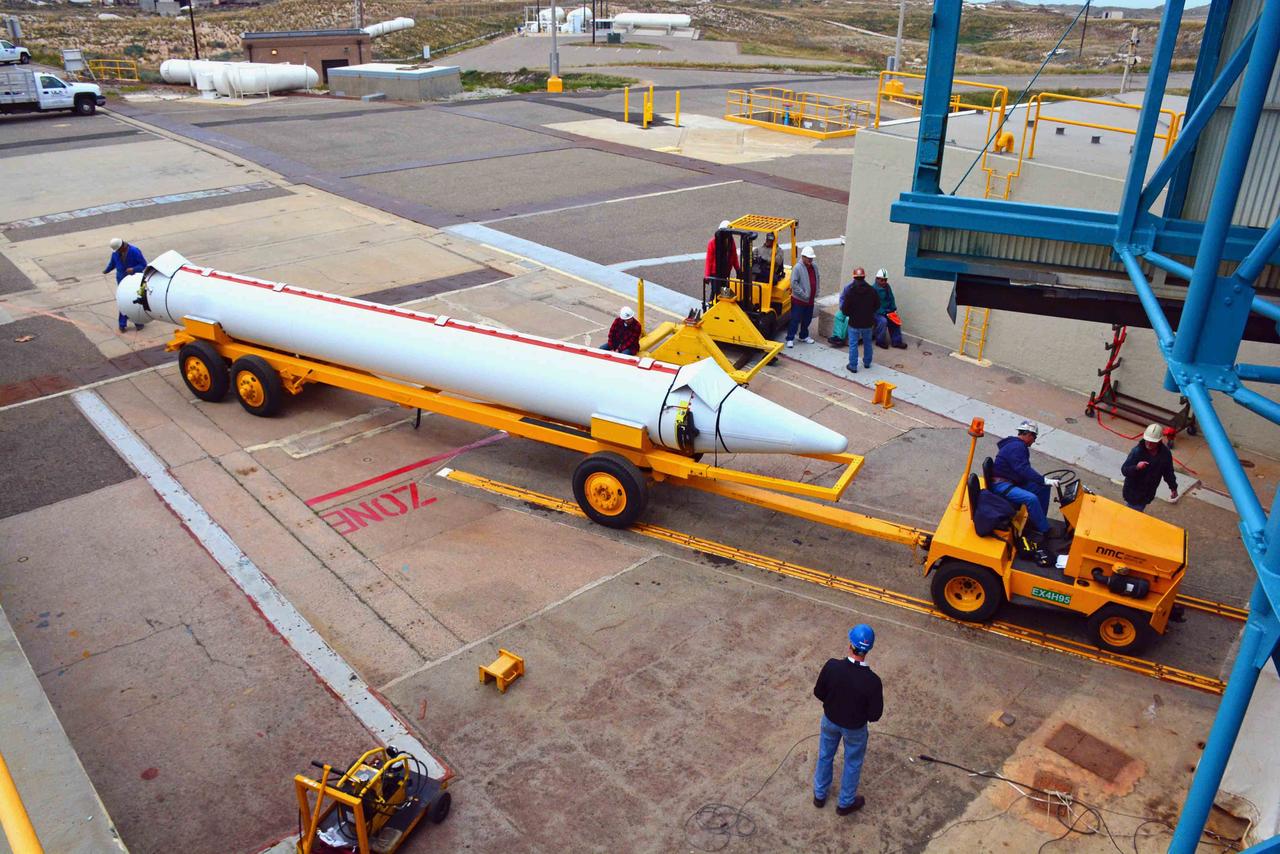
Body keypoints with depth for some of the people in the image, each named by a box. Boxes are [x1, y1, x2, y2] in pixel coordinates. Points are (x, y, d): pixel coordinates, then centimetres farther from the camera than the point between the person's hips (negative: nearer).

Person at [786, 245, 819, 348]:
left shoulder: (814, 267, 6)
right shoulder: (798, 268, -16)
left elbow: (817, 280, 18)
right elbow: (794, 284, -19)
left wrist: (816, 294, 10)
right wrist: (803, 294, -20)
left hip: (810, 300, 7)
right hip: (799, 300, -7)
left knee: (807, 320, 18)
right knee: (795, 320, -2)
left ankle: (804, 336, 34)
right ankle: (790, 339, 6)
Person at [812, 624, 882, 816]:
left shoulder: (832, 666, -29)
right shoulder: (872, 681, -34)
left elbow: (818, 693, -13)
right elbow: (875, 715, -20)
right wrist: (861, 712, 2)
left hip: (830, 721, 2)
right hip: (855, 728, -2)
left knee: (825, 756, 28)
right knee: (852, 764, 25)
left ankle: (819, 795, 49)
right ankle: (845, 803, 46)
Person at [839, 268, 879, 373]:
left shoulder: (850, 291, -16)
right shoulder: (872, 290, -6)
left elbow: (844, 308, -14)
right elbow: (877, 306, 3)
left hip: (854, 323, -3)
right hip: (868, 322, 3)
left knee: (853, 345, 5)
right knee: (867, 343, 20)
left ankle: (853, 366, 7)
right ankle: (867, 362, 33)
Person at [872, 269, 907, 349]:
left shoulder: (887, 287, 5)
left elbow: (891, 299, 14)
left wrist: (893, 310, -2)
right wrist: (885, 313, -26)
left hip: (887, 311, 7)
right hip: (876, 312, -7)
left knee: (896, 320, -11)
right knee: (883, 321, -31)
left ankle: (896, 341, 0)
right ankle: (880, 341, -14)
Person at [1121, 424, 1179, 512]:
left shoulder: (1165, 453, -10)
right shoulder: (1137, 451, -24)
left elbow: (1168, 472, 6)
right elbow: (1124, 470, -22)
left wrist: (1173, 488, 15)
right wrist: (1136, 467, -42)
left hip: (1149, 492, 4)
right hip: (1133, 491, -4)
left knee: (1140, 510, 22)